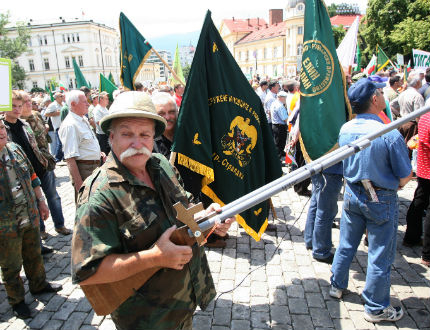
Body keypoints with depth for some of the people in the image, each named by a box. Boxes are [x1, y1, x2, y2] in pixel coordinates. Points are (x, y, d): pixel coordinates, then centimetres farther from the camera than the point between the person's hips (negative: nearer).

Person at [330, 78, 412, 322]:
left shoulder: (345, 130, -7)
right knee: (380, 256, 11)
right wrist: (393, 186, 6)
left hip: (352, 195, 5)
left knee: (346, 245, 21)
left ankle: (337, 286, 39)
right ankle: (376, 308, 27)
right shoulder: (390, 135, -23)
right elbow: (405, 178, -13)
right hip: (382, 201, -5)